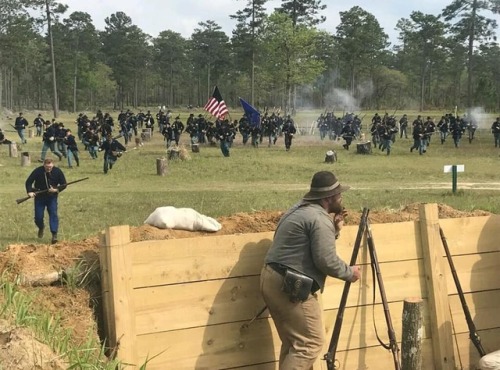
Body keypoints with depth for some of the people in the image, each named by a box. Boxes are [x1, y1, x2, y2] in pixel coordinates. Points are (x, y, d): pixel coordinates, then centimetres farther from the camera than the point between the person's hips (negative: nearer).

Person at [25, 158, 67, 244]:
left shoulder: (58, 171, -10)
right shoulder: (38, 171, -14)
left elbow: (63, 184, -3)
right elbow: (29, 182, -9)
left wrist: (56, 190, -20)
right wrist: (30, 191, -24)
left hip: (52, 197, 0)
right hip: (39, 197, 0)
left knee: (53, 214, -13)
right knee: (38, 217, 2)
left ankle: (54, 235, -12)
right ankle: (41, 227, 36)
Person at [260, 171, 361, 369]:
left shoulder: (299, 210, 19)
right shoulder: (320, 219, -13)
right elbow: (326, 261, -18)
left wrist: (334, 230, 18)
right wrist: (350, 272, -2)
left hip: (272, 279, 11)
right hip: (291, 287, -10)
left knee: (292, 341, 16)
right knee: (310, 343, -5)